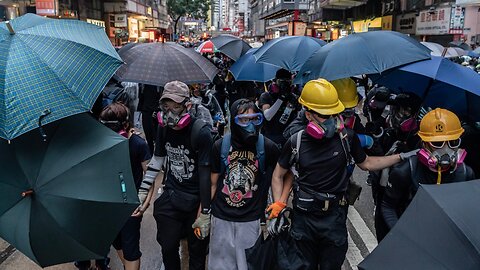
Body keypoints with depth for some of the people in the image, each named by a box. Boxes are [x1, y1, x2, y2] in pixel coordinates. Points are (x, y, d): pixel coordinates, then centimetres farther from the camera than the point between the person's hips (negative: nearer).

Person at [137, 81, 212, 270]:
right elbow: (157, 160, 10)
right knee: (168, 247, 12)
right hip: (171, 197, 5)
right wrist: (142, 192, 8)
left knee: (197, 250, 8)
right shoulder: (164, 127, -2)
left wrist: (205, 211, -14)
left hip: (196, 198, -4)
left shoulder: (201, 132, -20)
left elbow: (206, 172, -17)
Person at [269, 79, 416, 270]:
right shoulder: (296, 142, -10)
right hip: (304, 216, 0)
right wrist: (278, 204, -7)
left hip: (335, 217, 0)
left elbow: (366, 163, 9)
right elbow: (278, 175, 4)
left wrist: (401, 156, 2)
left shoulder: (347, 137, -8)